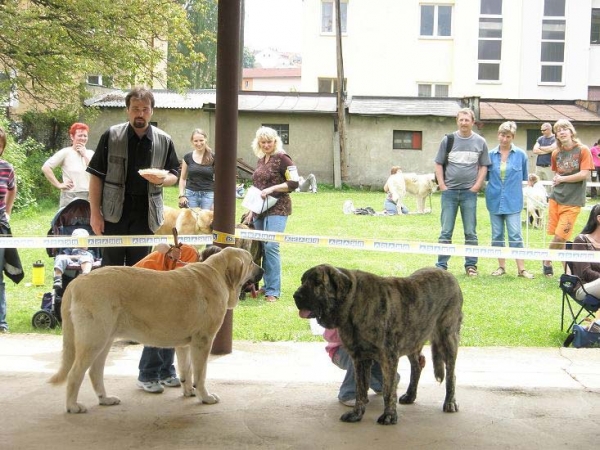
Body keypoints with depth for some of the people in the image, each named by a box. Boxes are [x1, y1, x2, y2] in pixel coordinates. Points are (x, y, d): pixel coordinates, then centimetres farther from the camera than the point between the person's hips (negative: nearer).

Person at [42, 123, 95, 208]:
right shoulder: (65, 152, -3)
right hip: (70, 197, -5)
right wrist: (58, 185, -10)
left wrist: (85, 155, -5)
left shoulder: (90, 153, 11)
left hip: (89, 196, 5)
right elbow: (45, 168, -7)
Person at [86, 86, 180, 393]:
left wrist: (163, 178, -14)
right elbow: (96, 175, -1)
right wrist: (95, 213, -7)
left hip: (146, 218, 1)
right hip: (114, 216, -1)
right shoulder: (111, 137, -2)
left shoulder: (163, 141, 3)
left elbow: (175, 174, 11)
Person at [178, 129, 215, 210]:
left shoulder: (213, 157, -1)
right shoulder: (187, 157, 5)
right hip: (191, 194, 2)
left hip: (208, 194, -2)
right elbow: (183, 178, 12)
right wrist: (181, 195, 1)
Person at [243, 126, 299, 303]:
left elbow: (294, 183, -11)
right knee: (261, 247, 8)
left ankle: (273, 291, -13)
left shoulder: (282, 158, -5)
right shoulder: (261, 160, 17)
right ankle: (267, 286, 18)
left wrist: (271, 189, -18)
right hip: (260, 210, 8)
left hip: (277, 209, -8)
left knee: (271, 246, -15)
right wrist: (251, 210, 20)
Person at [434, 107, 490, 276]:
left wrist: (477, 185, -3)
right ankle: (441, 265, 7)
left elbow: (483, 166, 8)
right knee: (446, 231, 3)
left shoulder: (480, 142, 5)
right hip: (449, 191, 0)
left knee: (471, 232, 5)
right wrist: (442, 185, -3)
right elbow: (438, 164, 7)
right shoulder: (448, 140, 3)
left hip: (469, 192, 0)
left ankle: (471, 265, 12)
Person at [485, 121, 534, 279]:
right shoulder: (491, 154, 6)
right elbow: (486, 175, 13)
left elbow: (524, 176, 9)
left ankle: (521, 269, -4)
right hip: (495, 200, 3)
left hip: (512, 201, -3)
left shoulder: (520, 155, 2)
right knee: (497, 235, 9)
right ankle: (501, 266, 19)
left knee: (515, 235, -8)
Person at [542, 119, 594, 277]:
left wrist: (562, 179, -6)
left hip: (573, 201, -4)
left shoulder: (583, 151, -5)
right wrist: (556, 181, -1)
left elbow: (585, 174, -11)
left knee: (560, 237, -7)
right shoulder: (556, 153, 9)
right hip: (555, 198, 4)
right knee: (557, 236, 2)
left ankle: (548, 261, 15)